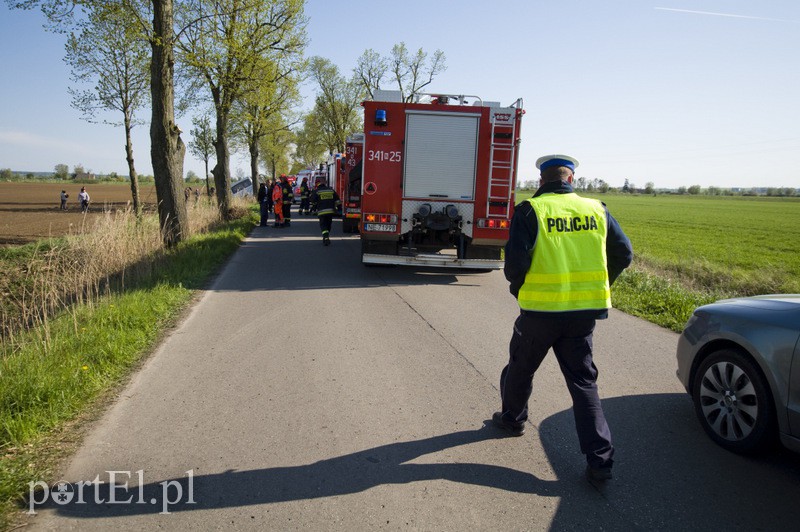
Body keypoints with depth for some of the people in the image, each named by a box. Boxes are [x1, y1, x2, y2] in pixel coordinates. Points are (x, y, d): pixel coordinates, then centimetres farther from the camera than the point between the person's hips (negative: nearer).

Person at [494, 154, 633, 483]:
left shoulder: (530, 211, -9)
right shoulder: (596, 210, 4)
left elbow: (515, 263, -16)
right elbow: (623, 254, 8)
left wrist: (517, 288, 5)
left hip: (541, 309, -3)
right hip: (584, 311, 3)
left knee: (520, 367, 21)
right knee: (583, 381, 12)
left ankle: (512, 419, 43)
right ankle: (600, 459, 8)